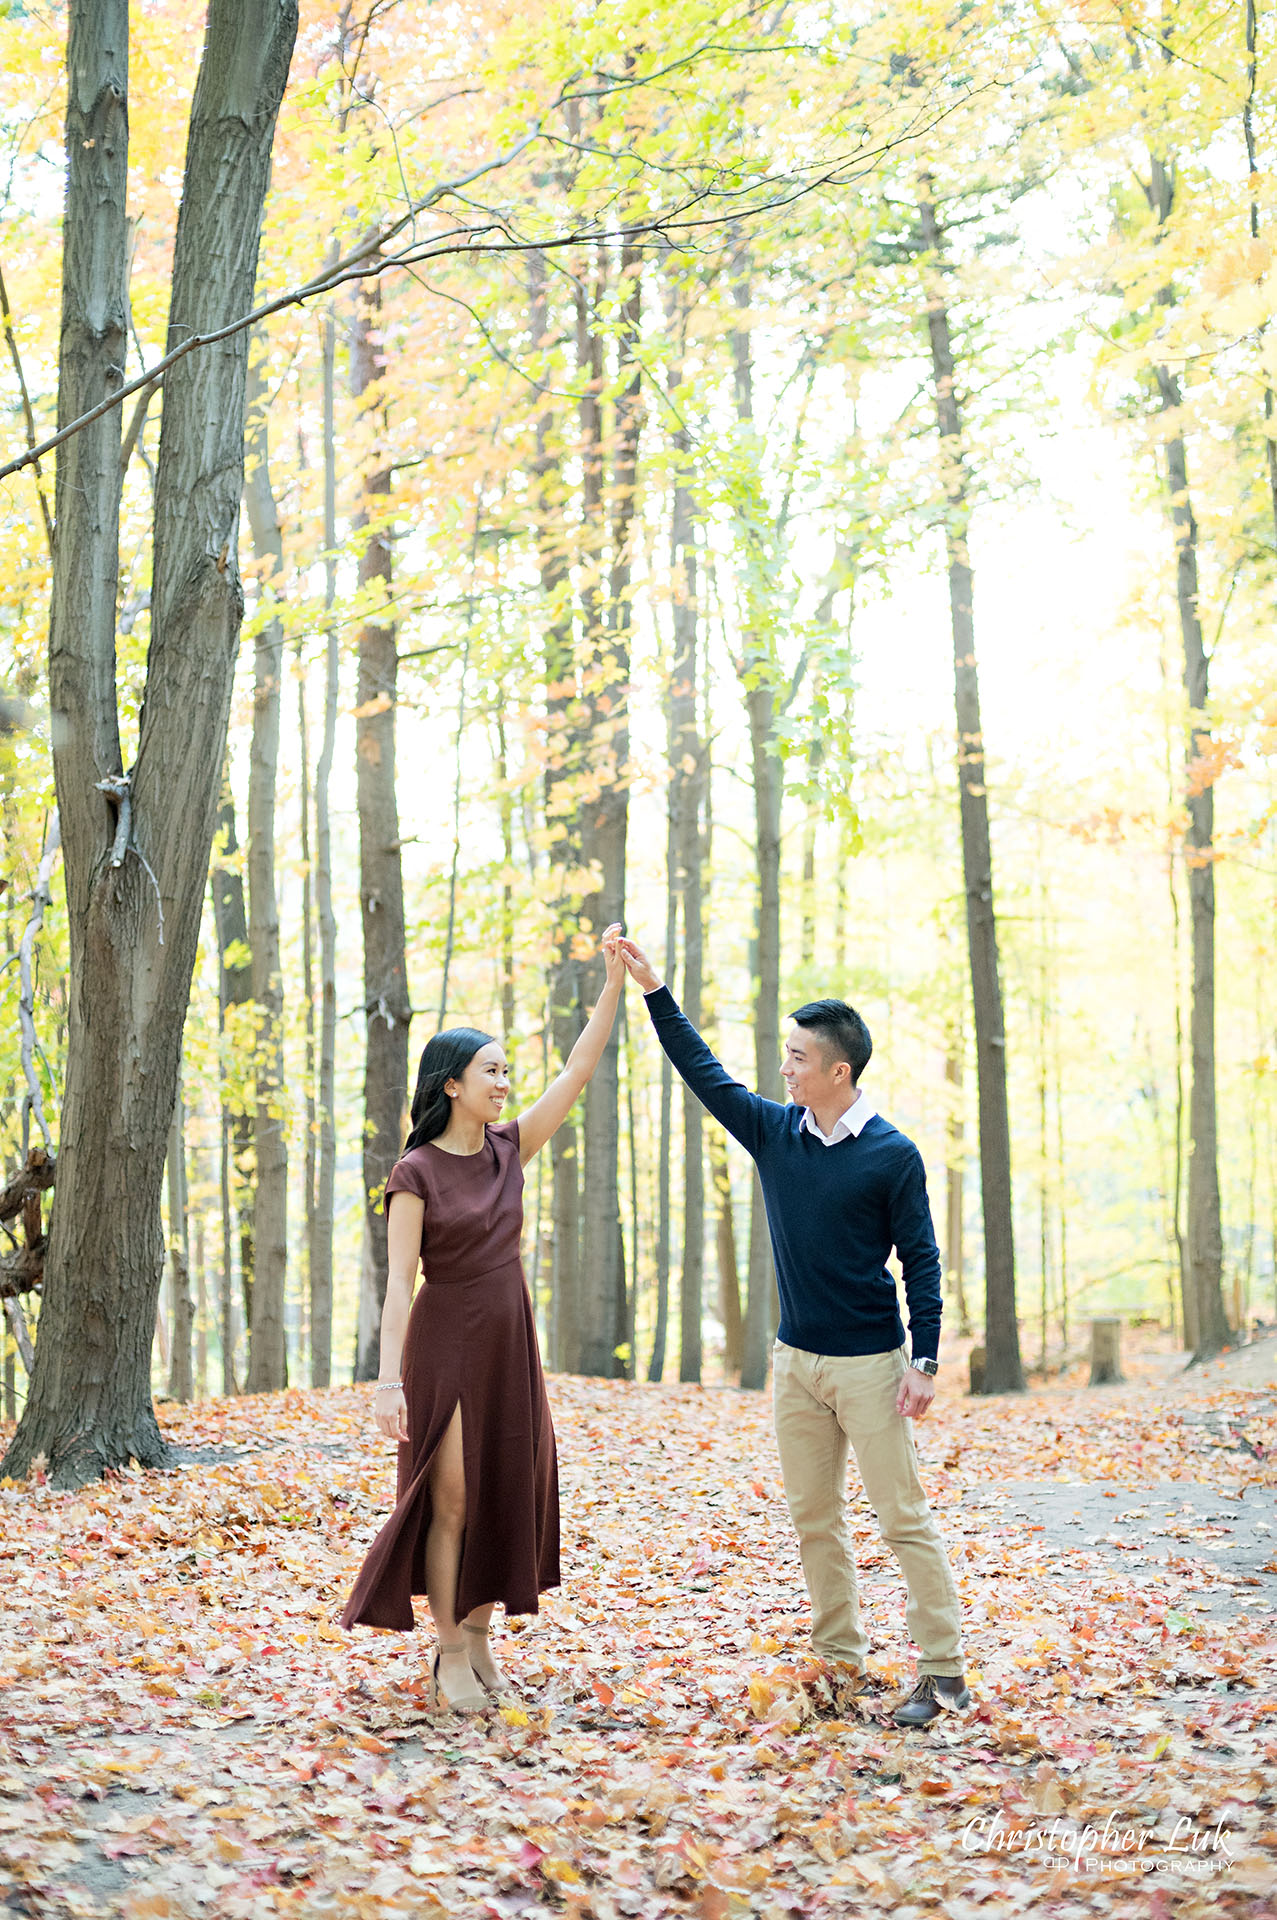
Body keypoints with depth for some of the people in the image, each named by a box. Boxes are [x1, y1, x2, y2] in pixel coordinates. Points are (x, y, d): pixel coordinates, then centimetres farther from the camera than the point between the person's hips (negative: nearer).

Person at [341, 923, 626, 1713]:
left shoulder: (509, 1148, 5)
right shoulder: (415, 1173, -10)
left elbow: (579, 1071, 1)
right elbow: (400, 1282, -13)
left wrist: (615, 980, -6)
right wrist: (390, 1380, -19)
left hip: (509, 1344, 6)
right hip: (444, 1345, -6)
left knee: (503, 1496, 8)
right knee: (450, 1499, -4)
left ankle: (479, 1639, 19)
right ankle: (451, 1657, 4)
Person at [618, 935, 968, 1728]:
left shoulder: (892, 1155, -10)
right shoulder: (775, 1132, 4)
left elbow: (922, 1262, -8)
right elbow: (704, 1071, 10)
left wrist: (924, 1363, -14)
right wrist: (654, 991, 6)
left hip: (870, 1363, -6)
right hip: (796, 1361, 6)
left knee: (904, 1517, -4)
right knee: (814, 1518, 10)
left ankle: (944, 1670, 0)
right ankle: (842, 1657, 20)